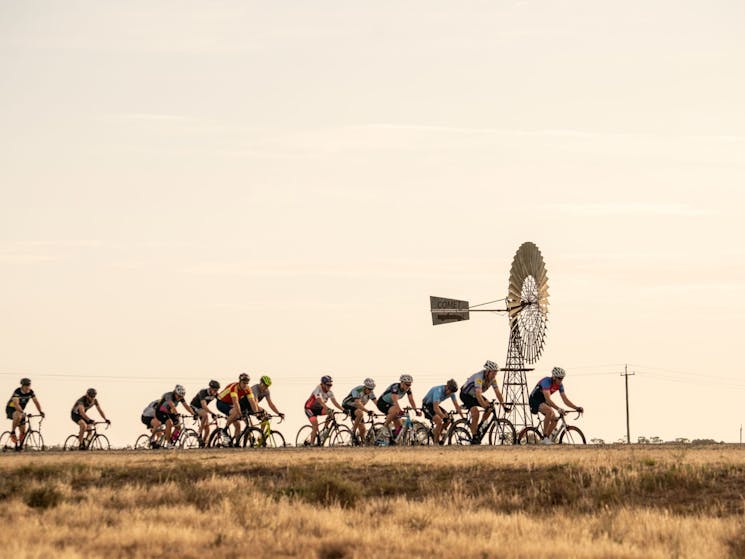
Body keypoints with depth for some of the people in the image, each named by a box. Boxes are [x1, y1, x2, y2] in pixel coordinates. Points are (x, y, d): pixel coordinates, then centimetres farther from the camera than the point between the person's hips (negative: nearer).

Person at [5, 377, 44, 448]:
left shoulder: (31, 392, -10)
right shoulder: (17, 392, -27)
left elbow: (36, 402, -9)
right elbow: (16, 404, -38)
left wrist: (40, 412, -23)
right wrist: (23, 412, -51)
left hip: (20, 410, 6)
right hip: (11, 408, -6)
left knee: (23, 431, -2)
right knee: (18, 416, -41)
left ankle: (19, 445, 14)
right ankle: (12, 433, -23)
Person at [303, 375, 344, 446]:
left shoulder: (329, 392, -7)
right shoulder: (318, 390, -27)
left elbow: (335, 402, -12)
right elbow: (321, 402, -40)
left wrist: (343, 410, -26)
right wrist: (328, 409, -54)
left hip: (318, 408, 6)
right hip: (310, 408, -6)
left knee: (331, 413, -21)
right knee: (315, 425, -22)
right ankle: (311, 442, -14)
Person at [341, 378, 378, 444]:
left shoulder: (370, 393, -9)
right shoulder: (357, 390, -30)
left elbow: (376, 402, -15)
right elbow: (358, 403, -41)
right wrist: (368, 411, -53)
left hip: (356, 408, 7)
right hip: (347, 406, -7)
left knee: (362, 429, -5)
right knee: (360, 413, -36)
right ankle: (353, 432, -24)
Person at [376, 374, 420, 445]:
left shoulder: (408, 389, -9)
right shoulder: (395, 387, -31)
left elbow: (411, 400, -12)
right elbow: (395, 401, -43)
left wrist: (416, 410, -25)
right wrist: (400, 410, -57)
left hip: (390, 404, 8)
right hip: (382, 403, -8)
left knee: (399, 425, -3)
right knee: (395, 411, -39)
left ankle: (392, 441, 9)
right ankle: (385, 426, -22)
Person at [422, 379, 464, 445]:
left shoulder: (451, 392, -11)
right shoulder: (438, 391, -33)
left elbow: (456, 405, -4)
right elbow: (436, 408, -40)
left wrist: (463, 418, -10)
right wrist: (444, 417, -47)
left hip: (435, 405, 7)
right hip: (426, 406, -7)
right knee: (439, 421, -26)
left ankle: (435, 434, 6)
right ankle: (436, 442, -13)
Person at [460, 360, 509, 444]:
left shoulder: (492, 378, -12)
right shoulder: (479, 377, -35)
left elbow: (498, 392, -10)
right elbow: (478, 394, -46)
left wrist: (504, 405, -19)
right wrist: (486, 406, -54)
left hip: (474, 395, 7)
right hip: (466, 395, -7)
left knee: (490, 408, -14)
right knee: (475, 412, -27)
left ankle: (479, 429, 2)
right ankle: (474, 437, -18)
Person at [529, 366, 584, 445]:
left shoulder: (559, 385, -6)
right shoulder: (547, 381, -30)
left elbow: (565, 400, -4)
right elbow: (548, 400, -40)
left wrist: (576, 408, -18)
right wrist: (558, 409, -52)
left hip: (543, 401, 8)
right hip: (535, 400, -8)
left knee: (554, 419, -6)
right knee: (549, 411, -33)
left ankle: (546, 439, 9)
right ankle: (545, 437, -27)